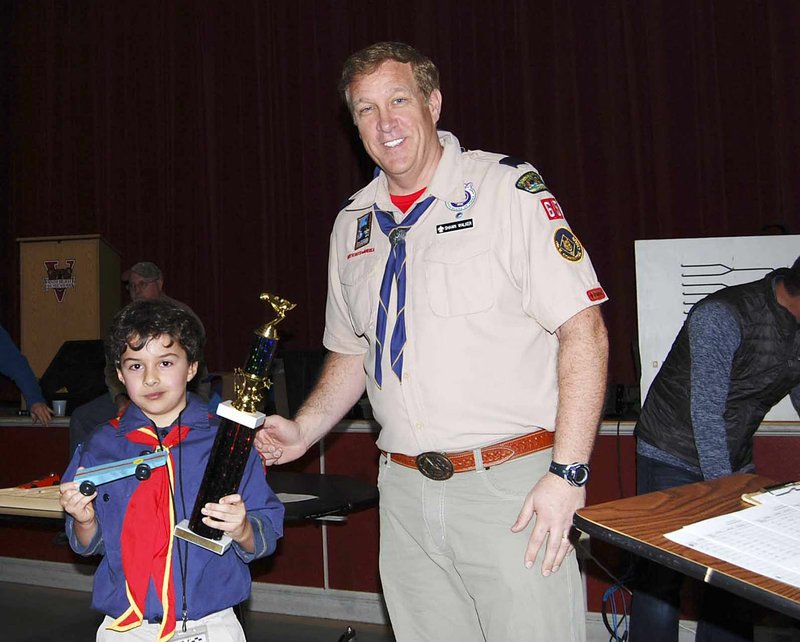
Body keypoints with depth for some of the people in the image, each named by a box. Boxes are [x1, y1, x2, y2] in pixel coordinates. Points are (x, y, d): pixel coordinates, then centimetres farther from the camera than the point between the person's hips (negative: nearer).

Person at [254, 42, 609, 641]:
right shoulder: (353, 225, 12)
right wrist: (302, 430, 7)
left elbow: (583, 330, -11)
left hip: (511, 487, -5)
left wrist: (567, 473, -18)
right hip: (406, 491, 5)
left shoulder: (506, 189, -6)